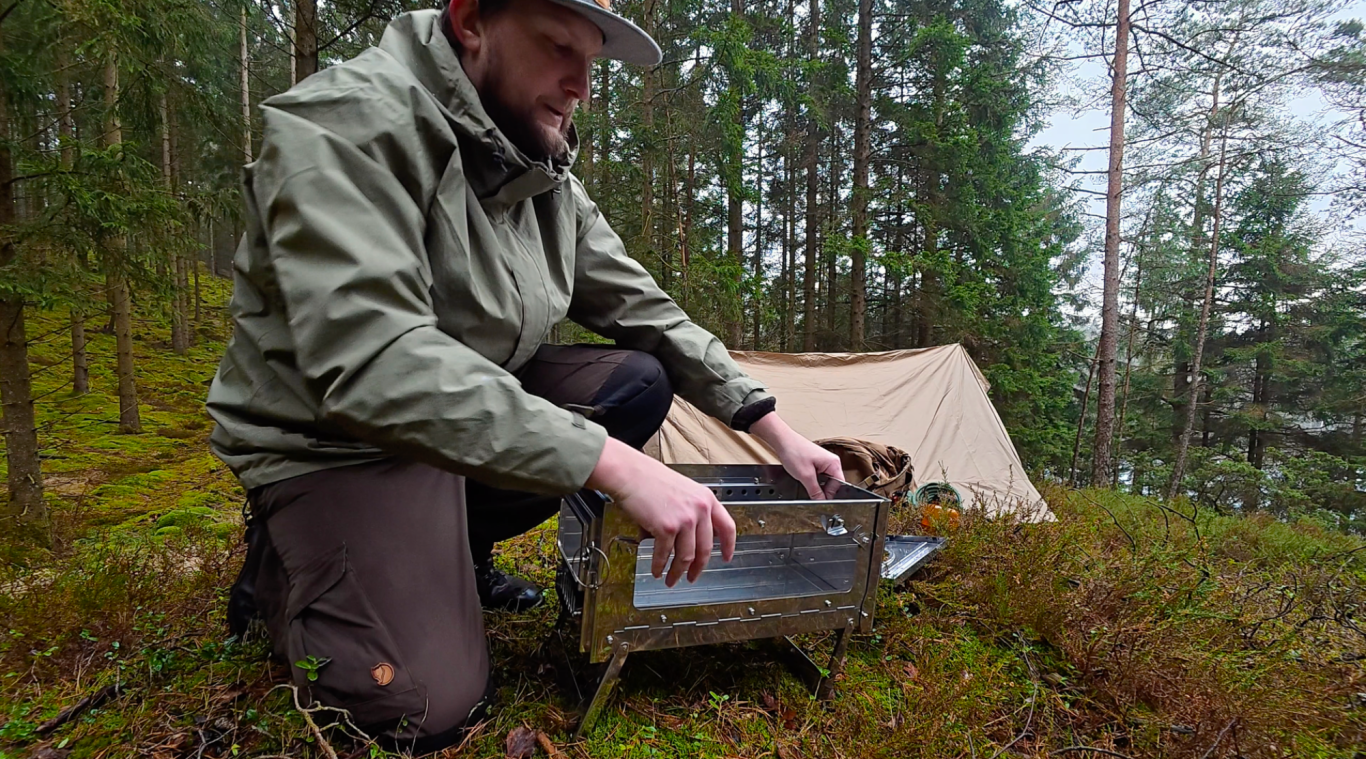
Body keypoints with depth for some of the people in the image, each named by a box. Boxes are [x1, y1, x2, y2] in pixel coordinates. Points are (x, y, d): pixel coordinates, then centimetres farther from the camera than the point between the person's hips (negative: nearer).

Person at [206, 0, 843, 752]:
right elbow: (374, 361, -37)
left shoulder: (548, 177, 1)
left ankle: (457, 548, 7)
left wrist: (775, 429, -1)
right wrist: (619, 466, -41)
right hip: (335, 440, -7)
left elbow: (646, 312, 4)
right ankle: (280, 567, 10)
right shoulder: (348, 124, -23)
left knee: (639, 382, -7)